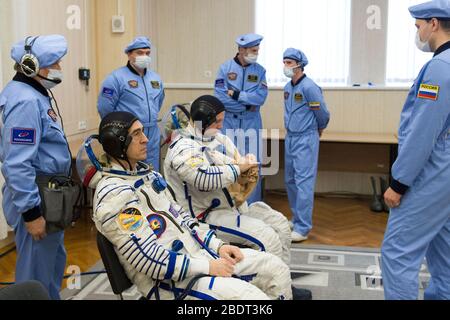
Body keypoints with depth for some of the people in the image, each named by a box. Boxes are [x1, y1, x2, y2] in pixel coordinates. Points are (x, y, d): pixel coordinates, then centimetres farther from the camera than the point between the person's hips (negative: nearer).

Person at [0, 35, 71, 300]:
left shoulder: (36, 94, 11)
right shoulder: (26, 101, -22)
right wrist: (30, 213, -25)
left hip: (49, 195, 10)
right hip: (36, 199, -10)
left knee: (55, 259, 22)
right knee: (38, 269, 2)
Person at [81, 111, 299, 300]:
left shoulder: (143, 173, 11)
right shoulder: (114, 196, -19)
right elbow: (148, 259, -22)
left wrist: (217, 246, 5)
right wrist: (207, 268, -18)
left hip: (197, 251, 9)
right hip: (168, 279, -9)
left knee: (275, 268, 2)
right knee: (250, 295, -26)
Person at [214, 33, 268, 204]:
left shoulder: (260, 70, 3)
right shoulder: (225, 68, -3)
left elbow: (261, 97, -9)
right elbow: (220, 97, -12)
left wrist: (236, 95, -12)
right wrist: (248, 105, -11)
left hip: (252, 123, 2)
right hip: (229, 122, -1)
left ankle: (252, 205, 16)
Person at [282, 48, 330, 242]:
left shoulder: (309, 87, -16)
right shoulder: (288, 87, 9)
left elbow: (323, 114, -8)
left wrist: (318, 131, 8)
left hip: (306, 140, -8)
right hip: (290, 138, 9)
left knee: (304, 182, -8)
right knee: (290, 181, 14)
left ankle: (302, 228, -4)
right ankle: (297, 219, 27)